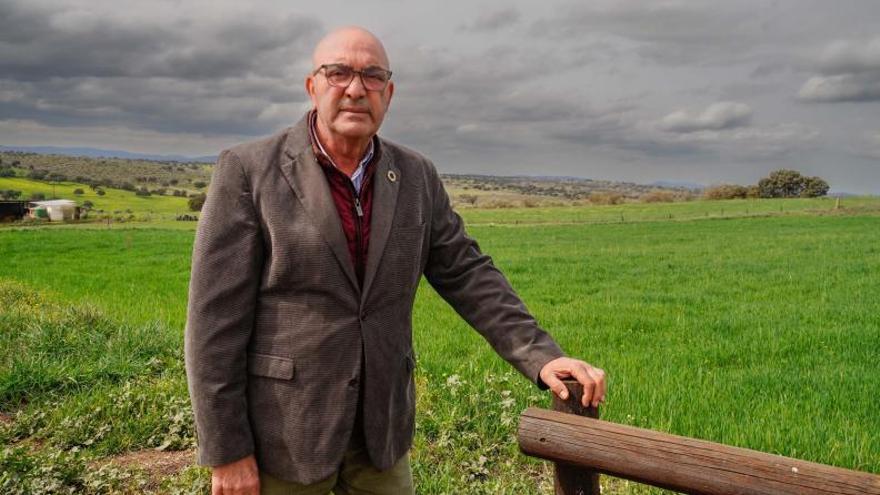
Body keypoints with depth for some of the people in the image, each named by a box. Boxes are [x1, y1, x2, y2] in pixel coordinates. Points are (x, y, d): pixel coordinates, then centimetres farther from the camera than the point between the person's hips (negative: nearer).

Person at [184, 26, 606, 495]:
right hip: (282, 432, -3)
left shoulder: (416, 176, 2)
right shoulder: (248, 170, -11)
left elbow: (467, 274, 3)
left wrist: (542, 356, -9)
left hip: (380, 426, 4)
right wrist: (226, 451, -13)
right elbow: (215, 316, -12)